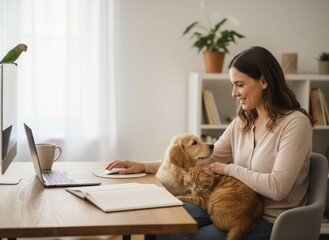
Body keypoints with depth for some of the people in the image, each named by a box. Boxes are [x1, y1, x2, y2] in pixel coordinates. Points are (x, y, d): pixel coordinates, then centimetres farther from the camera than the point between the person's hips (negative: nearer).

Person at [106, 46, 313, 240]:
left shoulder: (295, 123, -14)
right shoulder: (242, 123, 7)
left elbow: (277, 187, -23)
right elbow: (205, 161, 7)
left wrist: (229, 169, -11)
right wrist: (145, 166, 1)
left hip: (273, 223, -6)